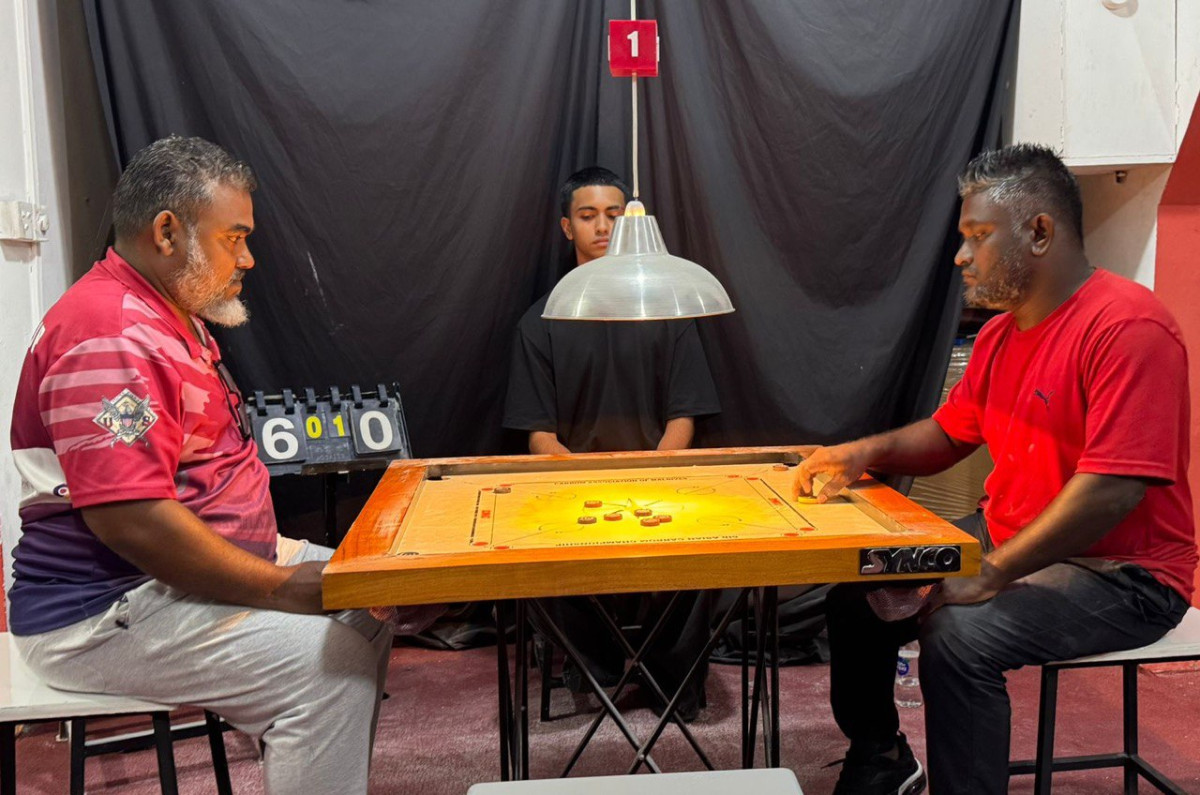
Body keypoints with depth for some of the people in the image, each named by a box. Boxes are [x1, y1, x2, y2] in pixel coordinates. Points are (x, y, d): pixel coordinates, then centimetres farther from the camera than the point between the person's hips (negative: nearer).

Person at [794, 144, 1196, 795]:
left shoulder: (1129, 327, -21)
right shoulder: (1000, 334, 8)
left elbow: (1113, 489, -29)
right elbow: (947, 434, 17)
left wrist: (988, 576, -29)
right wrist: (868, 451, -3)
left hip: (1120, 576, -9)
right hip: (1003, 542, 9)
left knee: (958, 633, -31)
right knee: (858, 589, 6)